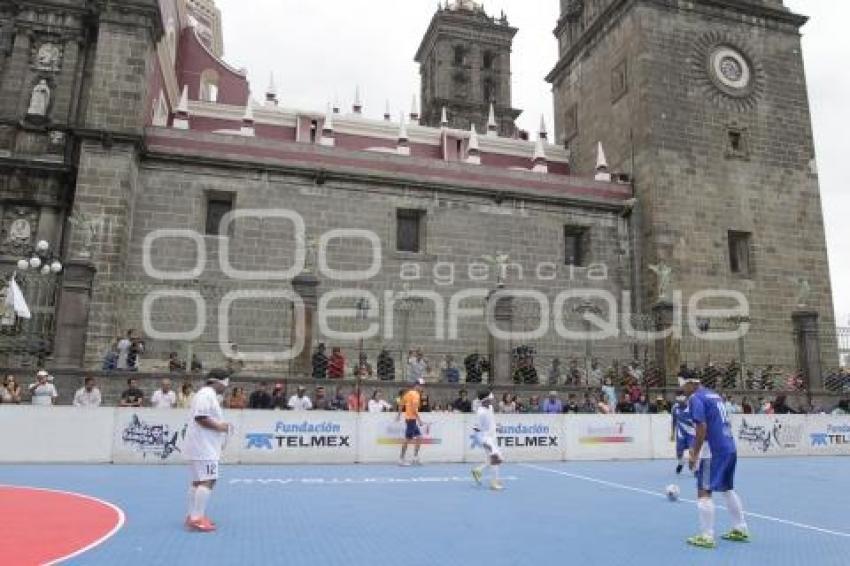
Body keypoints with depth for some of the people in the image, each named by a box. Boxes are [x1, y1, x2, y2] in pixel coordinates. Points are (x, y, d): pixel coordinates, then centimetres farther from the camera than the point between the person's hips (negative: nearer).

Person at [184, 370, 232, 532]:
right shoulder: (207, 394, -14)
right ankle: (197, 519, -13)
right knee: (207, 481, -13)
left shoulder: (210, 395, 19)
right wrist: (218, 426, -18)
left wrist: (220, 428, 18)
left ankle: (193, 516, 22)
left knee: (198, 481, 15)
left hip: (204, 447, 12)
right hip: (204, 448, -12)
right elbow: (200, 417, -24)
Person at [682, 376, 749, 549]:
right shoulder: (714, 395, 15)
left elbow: (702, 427, -20)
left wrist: (694, 455, -15)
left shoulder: (696, 398, -11)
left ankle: (707, 537, -2)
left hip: (713, 452, -9)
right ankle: (740, 530, 29)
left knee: (704, 492, -3)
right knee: (728, 489, 21)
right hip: (730, 448, 9)